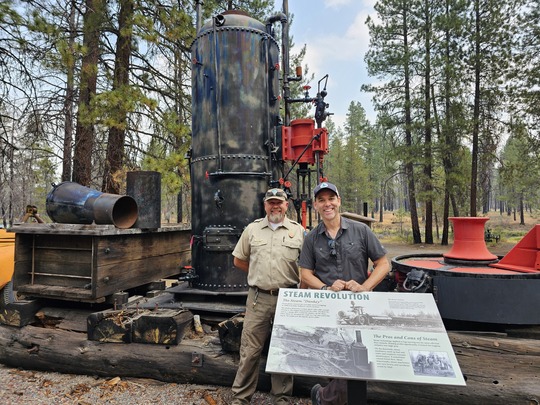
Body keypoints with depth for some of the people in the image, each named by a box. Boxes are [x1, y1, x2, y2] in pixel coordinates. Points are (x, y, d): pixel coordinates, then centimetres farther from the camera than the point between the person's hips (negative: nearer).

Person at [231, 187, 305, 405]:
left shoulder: (298, 231, 2)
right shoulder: (252, 229, 5)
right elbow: (238, 260, 14)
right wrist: (259, 275, 10)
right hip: (258, 298, 1)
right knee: (249, 351, 7)